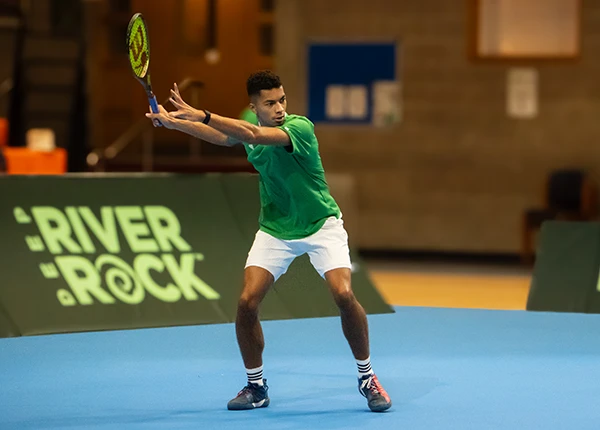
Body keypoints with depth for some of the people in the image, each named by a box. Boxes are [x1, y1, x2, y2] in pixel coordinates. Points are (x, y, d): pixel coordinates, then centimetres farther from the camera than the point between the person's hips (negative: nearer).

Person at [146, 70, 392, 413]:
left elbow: (254, 135, -39)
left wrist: (202, 115, -45)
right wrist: (174, 121, -14)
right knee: (247, 301, -11)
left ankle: (367, 378, -1)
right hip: (275, 230, 5)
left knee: (344, 295, -22)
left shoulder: (300, 127, -25)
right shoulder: (249, 127, -5)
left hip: (321, 226, -4)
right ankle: (256, 386, 9)